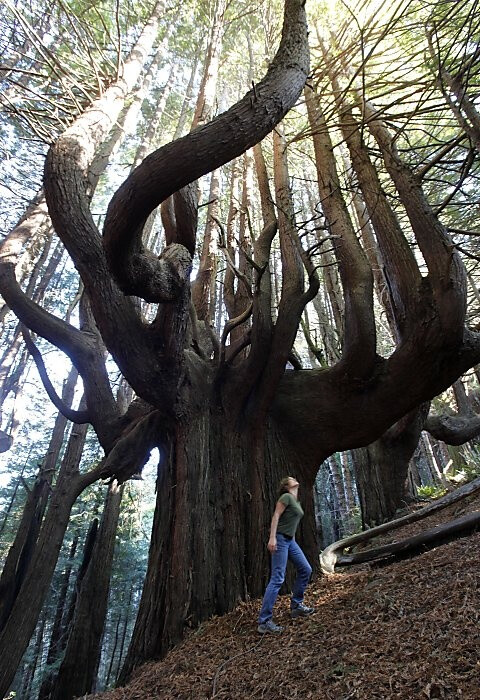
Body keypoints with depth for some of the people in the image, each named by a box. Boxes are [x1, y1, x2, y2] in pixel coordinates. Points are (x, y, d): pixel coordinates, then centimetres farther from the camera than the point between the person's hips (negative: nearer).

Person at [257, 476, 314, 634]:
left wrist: (293, 541, 21)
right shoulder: (286, 497, -10)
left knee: (305, 569, 10)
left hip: (290, 540, 9)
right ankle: (264, 622, -7)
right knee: (277, 579, -11)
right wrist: (272, 538, -23)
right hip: (280, 538, -9)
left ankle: (296, 605, 23)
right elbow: (275, 516, -16)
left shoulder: (297, 502, 17)